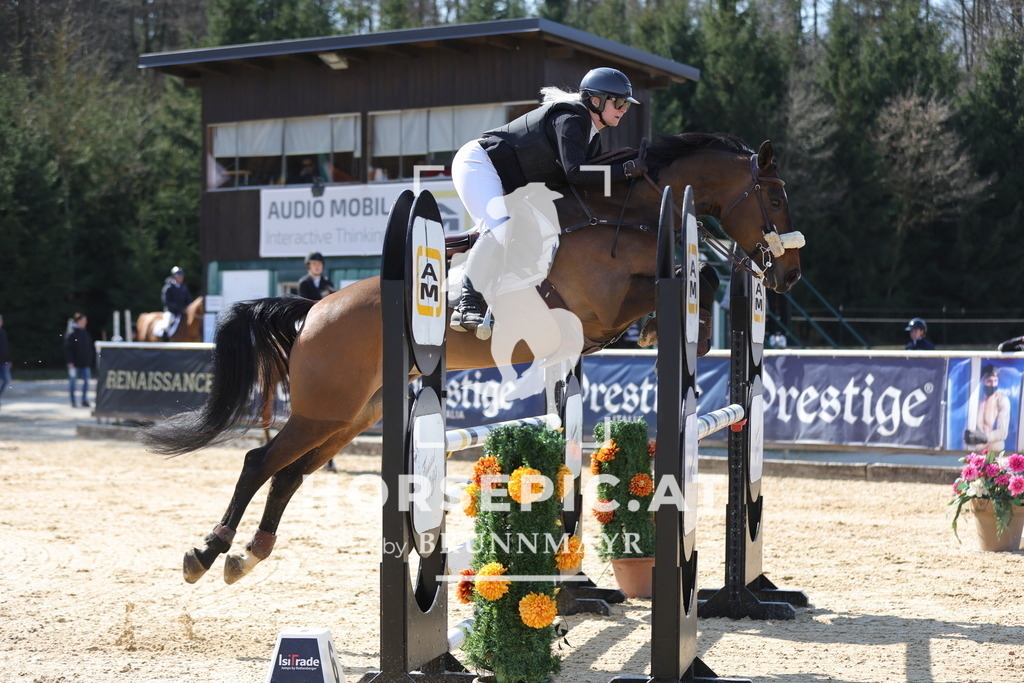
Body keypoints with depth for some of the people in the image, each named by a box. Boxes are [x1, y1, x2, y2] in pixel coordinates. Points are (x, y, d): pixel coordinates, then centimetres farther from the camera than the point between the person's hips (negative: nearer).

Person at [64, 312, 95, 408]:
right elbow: (67, 349, -12)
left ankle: (84, 400, 4)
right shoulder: (71, 333, -9)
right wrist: (70, 362, -18)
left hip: (85, 363, 5)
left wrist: (92, 359, 13)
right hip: (75, 363, -5)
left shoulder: (86, 333, 10)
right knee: (73, 381, 3)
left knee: (86, 380, -1)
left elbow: (90, 348, 16)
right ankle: (72, 401, 10)